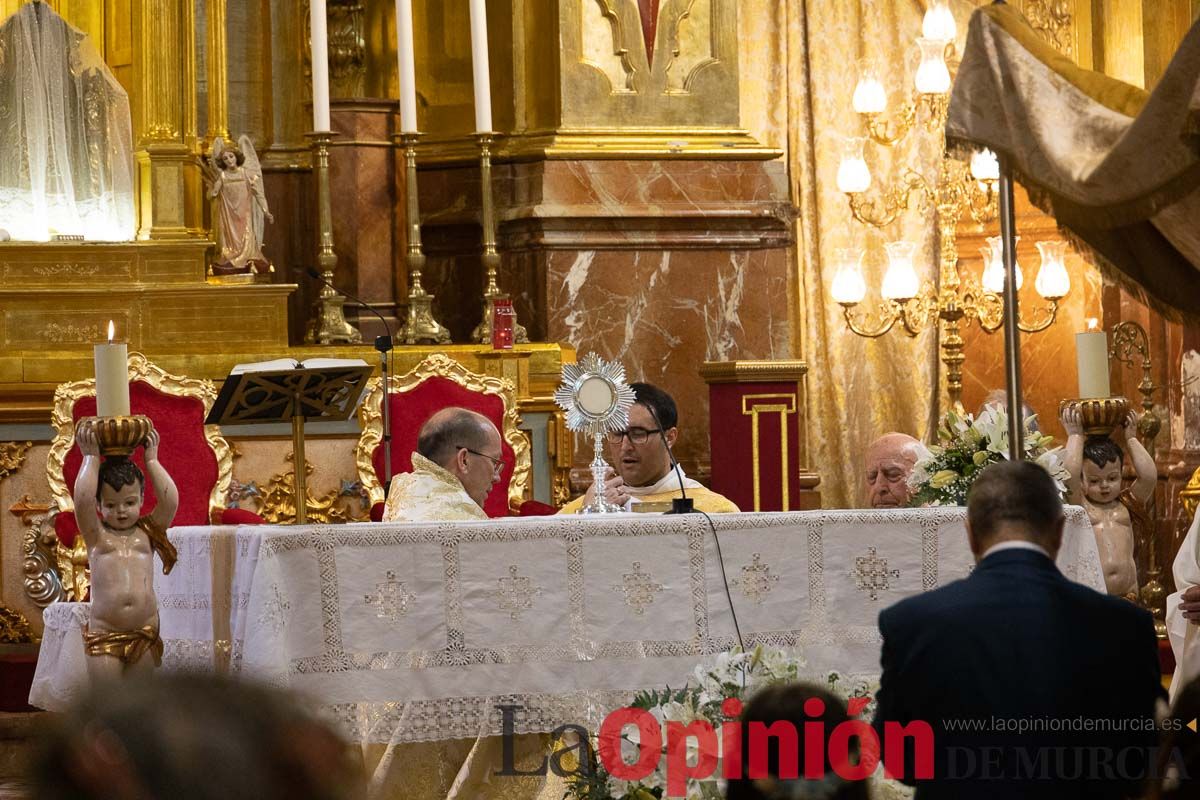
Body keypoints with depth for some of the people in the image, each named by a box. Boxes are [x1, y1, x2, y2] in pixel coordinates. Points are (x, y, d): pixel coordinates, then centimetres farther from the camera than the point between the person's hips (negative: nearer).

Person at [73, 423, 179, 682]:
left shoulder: (147, 532, 9)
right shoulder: (96, 535, 3)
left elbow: (170, 501, -5)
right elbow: (82, 499, -12)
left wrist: (151, 460, 0)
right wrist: (90, 458, -6)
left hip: (144, 632, 2)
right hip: (104, 634, -2)